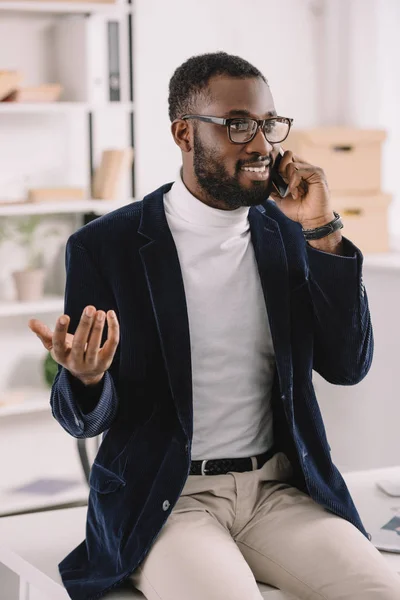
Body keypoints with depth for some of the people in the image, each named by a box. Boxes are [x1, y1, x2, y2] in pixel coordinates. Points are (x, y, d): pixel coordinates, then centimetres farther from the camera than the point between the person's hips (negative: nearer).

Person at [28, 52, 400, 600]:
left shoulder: (287, 235, 8)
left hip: (279, 488, 4)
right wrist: (84, 378, -26)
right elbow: (87, 419, -1)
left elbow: (348, 366, 2)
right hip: (164, 501, -3)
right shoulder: (104, 245, -4)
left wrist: (322, 232, -6)